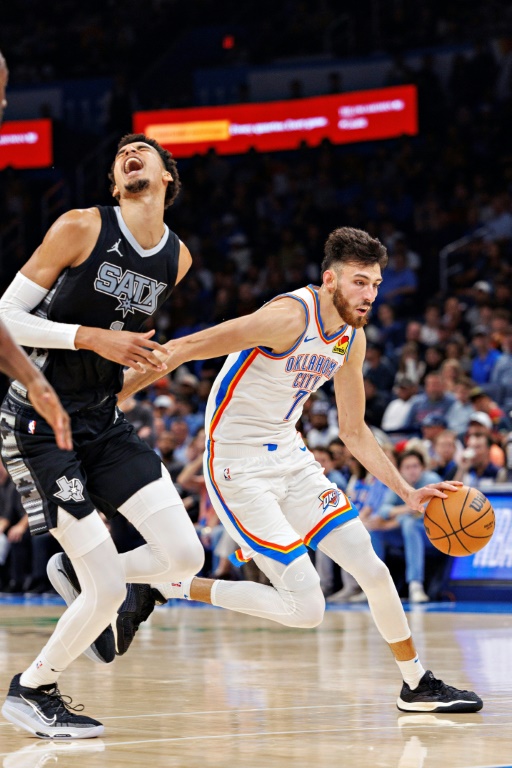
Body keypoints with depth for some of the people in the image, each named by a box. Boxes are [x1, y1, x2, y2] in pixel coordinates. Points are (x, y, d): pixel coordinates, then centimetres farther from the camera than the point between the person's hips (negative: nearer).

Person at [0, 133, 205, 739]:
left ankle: (76, 573, 22)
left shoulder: (177, 259, 6)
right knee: (109, 590, -11)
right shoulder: (81, 228, -13)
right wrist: (93, 338, -20)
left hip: (102, 420, 6)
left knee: (185, 556, -6)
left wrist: (144, 359, 6)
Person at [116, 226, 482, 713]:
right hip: (239, 468, -8)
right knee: (305, 608, -13)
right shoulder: (291, 317, -22)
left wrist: (408, 494, 7)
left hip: (290, 456, 8)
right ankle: (166, 589, 1)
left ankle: (417, 686, 24)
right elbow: (181, 350, -23)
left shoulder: (352, 338, 5)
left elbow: (353, 432, 16)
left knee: (373, 571, 5)